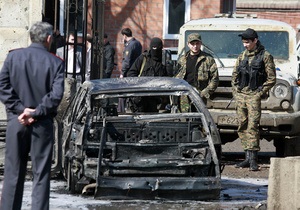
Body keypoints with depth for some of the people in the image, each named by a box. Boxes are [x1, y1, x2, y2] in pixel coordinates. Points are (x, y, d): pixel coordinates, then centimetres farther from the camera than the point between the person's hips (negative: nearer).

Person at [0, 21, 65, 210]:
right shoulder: (56, 63, -4)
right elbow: (56, 94, -14)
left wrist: (21, 109, -6)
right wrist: (36, 113, -11)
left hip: (16, 122, 2)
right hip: (43, 124, -2)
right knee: (41, 174, 4)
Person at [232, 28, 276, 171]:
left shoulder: (265, 56, -1)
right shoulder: (242, 56, 15)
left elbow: (271, 78, -3)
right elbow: (235, 76, 22)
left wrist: (260, 93, -9)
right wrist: (235, 92, 10)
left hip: (254, 96, -6)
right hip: (240, 95, 6)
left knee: (252, 126, -13)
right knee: (242, 127, 5)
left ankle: (253, 160, -15)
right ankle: (247, 158, 11)